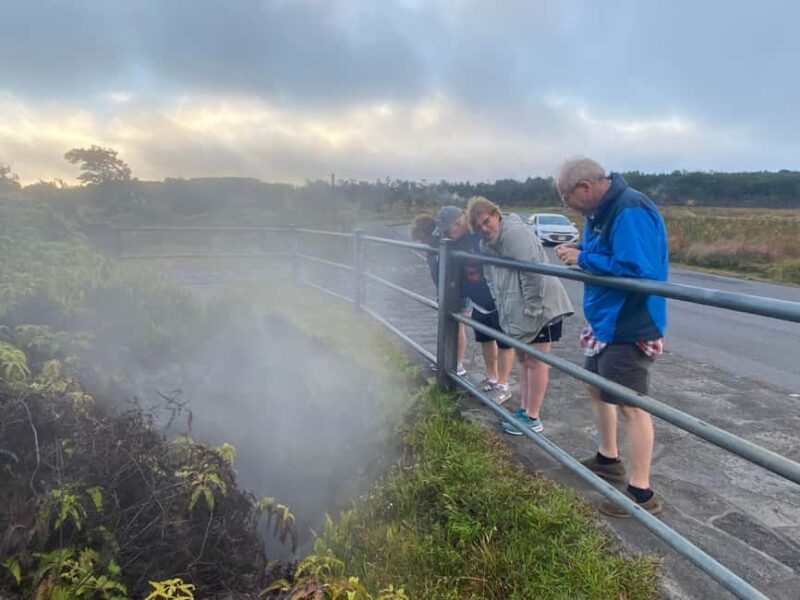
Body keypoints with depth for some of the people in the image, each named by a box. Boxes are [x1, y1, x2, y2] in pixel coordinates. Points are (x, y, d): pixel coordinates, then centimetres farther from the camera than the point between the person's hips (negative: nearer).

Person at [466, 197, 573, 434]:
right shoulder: (487, 244, 8)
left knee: (535, 361, -1)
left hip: (541, 306, -10)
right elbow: (492, 279, 16)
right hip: (516, 311, 10)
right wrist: (503, 307, 10)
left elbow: (533, 274, -26)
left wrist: (532, 310, -23)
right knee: (523, 358, 16)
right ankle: (524, 409, 28)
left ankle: (532, 417, 8)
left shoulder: (516, 233, -21)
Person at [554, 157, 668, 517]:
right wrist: (577, 253, -3)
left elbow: (637, 269, -30)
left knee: (629, 406, -3)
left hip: (629, 326, -10)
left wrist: (583, 259, -22)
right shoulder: (600, 211, 8)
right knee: (597, 389, 21)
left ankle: (642, 493, 9)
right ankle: (608, 459, 40)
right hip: (604, 321, 11)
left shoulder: (630, 211, -23)